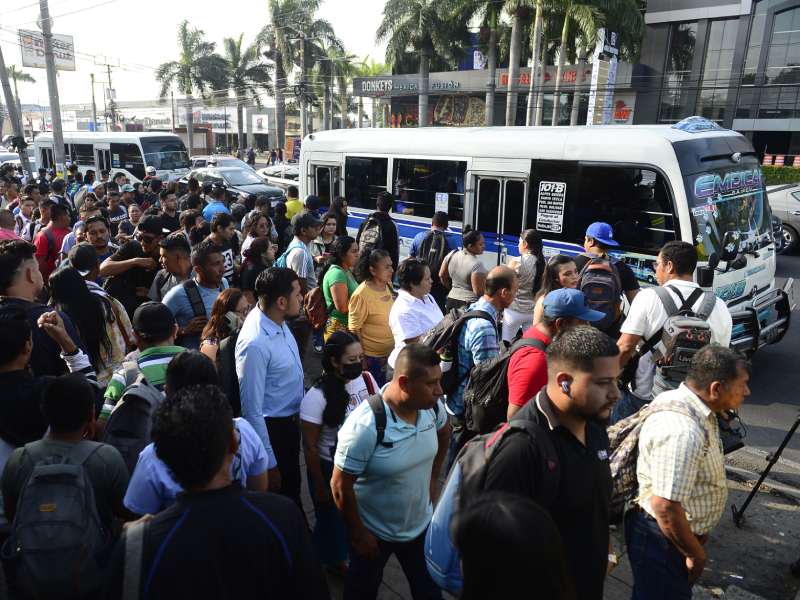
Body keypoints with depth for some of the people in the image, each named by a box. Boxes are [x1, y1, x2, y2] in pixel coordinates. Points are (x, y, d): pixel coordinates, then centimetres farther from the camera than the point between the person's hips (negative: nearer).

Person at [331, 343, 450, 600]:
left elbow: (443, 432, 9)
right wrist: (358, 533, -13)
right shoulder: (365, 425, -34)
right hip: (374, 532, -4)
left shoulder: (432, 407, -16)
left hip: (421, 524, 5)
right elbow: (340, 486, -24)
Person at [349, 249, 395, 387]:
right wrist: (361, 358, -16)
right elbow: (354, 329, -19)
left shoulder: (388, 285, -3)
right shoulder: (362, 295, -24)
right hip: (371, 355, -7)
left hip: (390, 351, 7)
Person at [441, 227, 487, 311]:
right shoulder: (477, 264, -19)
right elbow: (479, 292, -20)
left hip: (452, 301, 7)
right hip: (471, 305, -7)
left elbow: (442, 275, 11)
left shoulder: (452, 255, 0)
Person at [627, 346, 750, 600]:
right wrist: (696, 554, -15)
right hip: (662, 537, -9)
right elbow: (665, 507, -32)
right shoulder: (682, 432, -34)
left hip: (680, 530, 9)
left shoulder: (683, 401, -2)